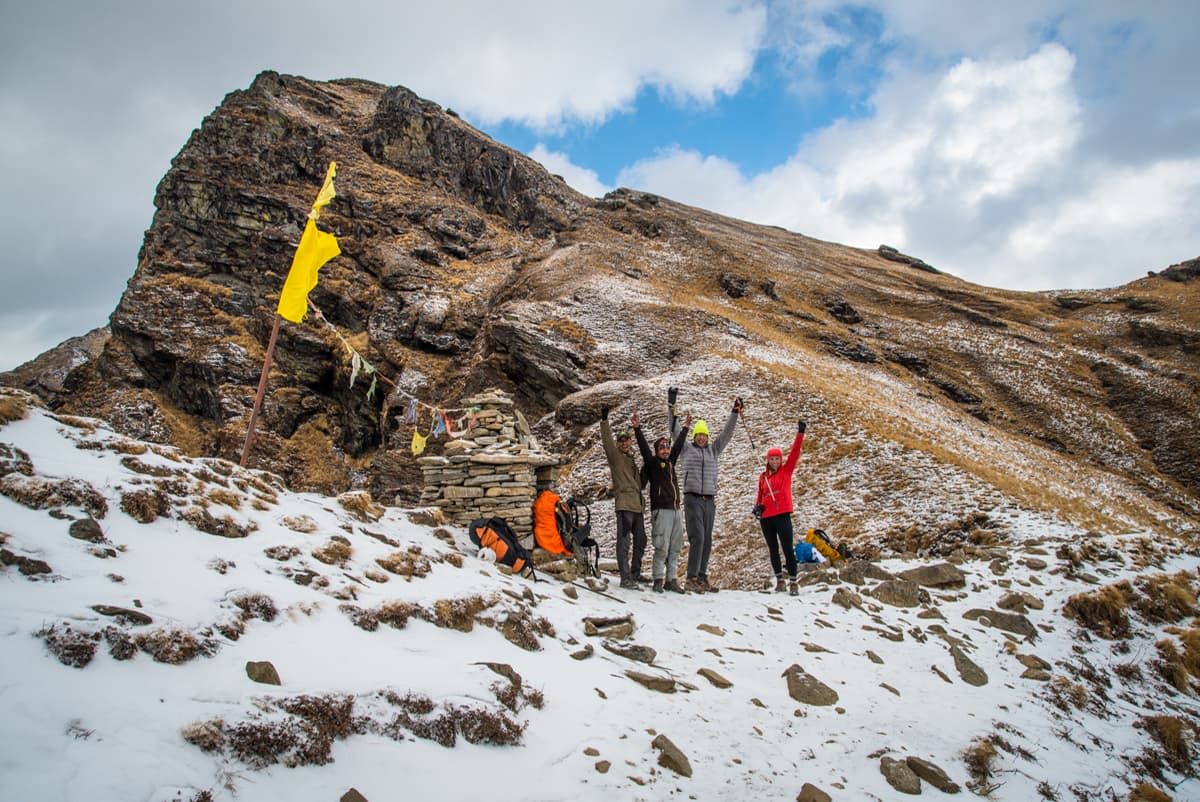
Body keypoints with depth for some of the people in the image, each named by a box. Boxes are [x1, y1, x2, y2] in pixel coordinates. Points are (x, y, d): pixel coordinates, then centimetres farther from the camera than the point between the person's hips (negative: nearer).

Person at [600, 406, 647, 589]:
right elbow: (607, 441, -17)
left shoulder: (632, 460, 23)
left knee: (640, 541, 15)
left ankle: (635, 573, 28)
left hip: (637, 506, 8)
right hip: (624, 505, -8)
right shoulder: (615, 457, 1)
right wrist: (604, 421, -29)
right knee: (624, 541, -10)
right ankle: (625, 578, -12)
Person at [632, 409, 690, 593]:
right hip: (661, 510, -7)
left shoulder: (670, 462, 17)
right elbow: (644, 447, -12)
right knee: (662, 547, -7)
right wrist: (637, 429, -23)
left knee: (675, 548, 8)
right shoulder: (652, 463, 1)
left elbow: (679, 445, 29)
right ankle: (658, 580, 2)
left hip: (676, 510, 7)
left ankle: (671, 580, 14)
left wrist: (685, 428, 37)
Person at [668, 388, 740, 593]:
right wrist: (672, 406, -9)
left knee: (706, 540, 7)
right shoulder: (686, 449, 7)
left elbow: (726, 433, 14)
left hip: (710, 500, 5)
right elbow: (675, 430, -1)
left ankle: (702, 577, 14)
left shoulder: (713, 450, 18)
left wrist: (735, 413, 6)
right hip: (693, 498, -5)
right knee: (697, 537, -14)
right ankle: (692, 578, -11)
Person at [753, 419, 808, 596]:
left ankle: (793, 582, -1)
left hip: (782, 515, -4)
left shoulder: (786, 470, 4)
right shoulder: (763, 476, 11)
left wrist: (800, 433, -13)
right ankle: (779, 580, 21)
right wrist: (757, 506, 2)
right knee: (773, 550, 11)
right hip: (766, 518, 4)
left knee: (787, 549, -6)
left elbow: (795, 452, -5)